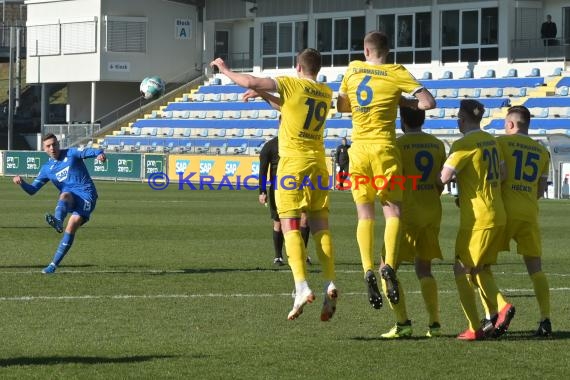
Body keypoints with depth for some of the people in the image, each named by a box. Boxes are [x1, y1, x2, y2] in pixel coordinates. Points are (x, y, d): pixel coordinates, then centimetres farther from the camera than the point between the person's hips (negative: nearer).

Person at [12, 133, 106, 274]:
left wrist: (99, 153, -36)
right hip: (71, 197, 3)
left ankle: (54, 263, -28)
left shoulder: (71, 153, 6)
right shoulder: (47, 168, 15)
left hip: (86, 195, -3)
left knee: (71, 226, -22)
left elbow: (87, 152, -13)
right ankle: (58, 221, -63)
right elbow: (32, 190, 15)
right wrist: (21, 183, -7)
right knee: (64, 195, -35)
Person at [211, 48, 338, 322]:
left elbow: (250, 82, -15)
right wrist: (265, 96, 29)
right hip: (318, 164, 5)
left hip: (292, 163, -5)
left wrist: (225, 70, 2)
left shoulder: (292, 85, -8)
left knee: (290, 227, -6)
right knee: (321, 227, 7)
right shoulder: (326, 93, 11)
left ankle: (302, 287, -19)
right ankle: (330, 284, -8)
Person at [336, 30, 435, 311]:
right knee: (392, 210, 4)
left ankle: (368, 270, -11)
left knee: (364, 214, 5)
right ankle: (389, 265, -16)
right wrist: (403, 102, 9)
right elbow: (428, 102, -7)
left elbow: (341, 106, 23)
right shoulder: (396, 73, -1)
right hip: (384, 148, -3)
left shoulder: (352, 69, 10)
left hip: (358, 148, 3)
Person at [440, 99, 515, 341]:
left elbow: (444, 177, -20)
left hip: (477, 219, -8)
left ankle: (475, 328, -3)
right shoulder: (492, 141, 12)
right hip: (498, 215, 8)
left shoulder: (464, 144, -13)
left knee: (462, 271, 1)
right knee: (481, 269, 17)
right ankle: (502, 307, -4)